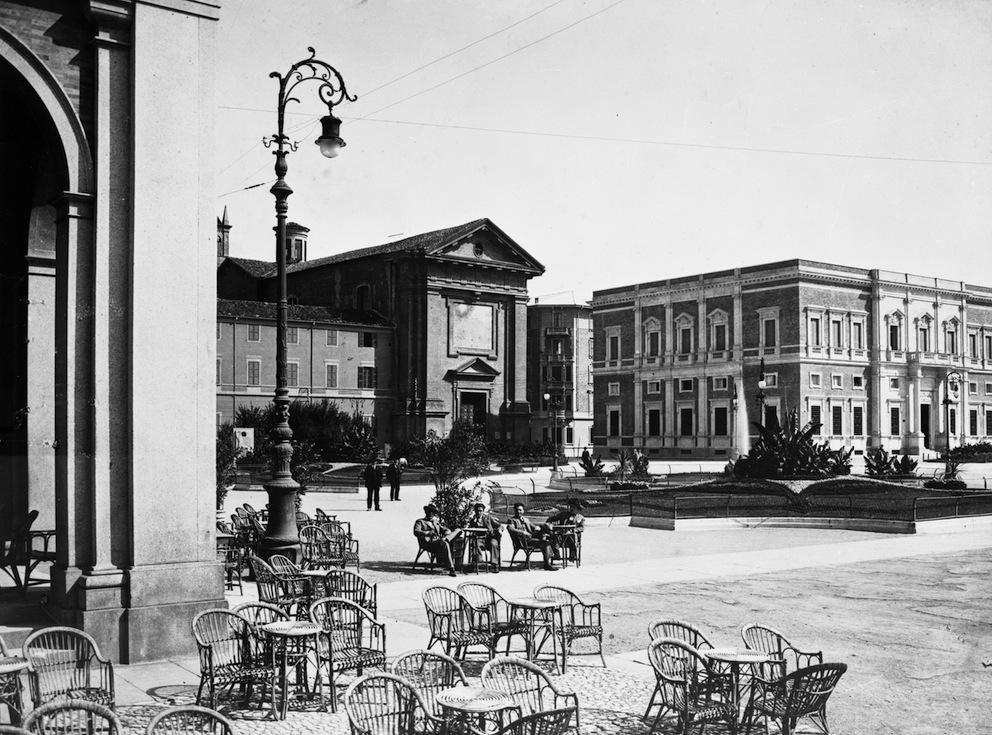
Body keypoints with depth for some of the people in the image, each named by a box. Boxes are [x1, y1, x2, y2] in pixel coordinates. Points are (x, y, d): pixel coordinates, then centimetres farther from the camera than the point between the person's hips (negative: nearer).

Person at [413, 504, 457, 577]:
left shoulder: (436, 522, 30)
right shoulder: (420, 521, 14)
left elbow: (447, 531, 21)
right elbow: (416, 532, -6)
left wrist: (445, 535, -4)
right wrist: (428, 533, -21)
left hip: (438, 542, 5)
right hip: (427, 543, -5)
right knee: (445, 544, -32)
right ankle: (450, 568, -33)